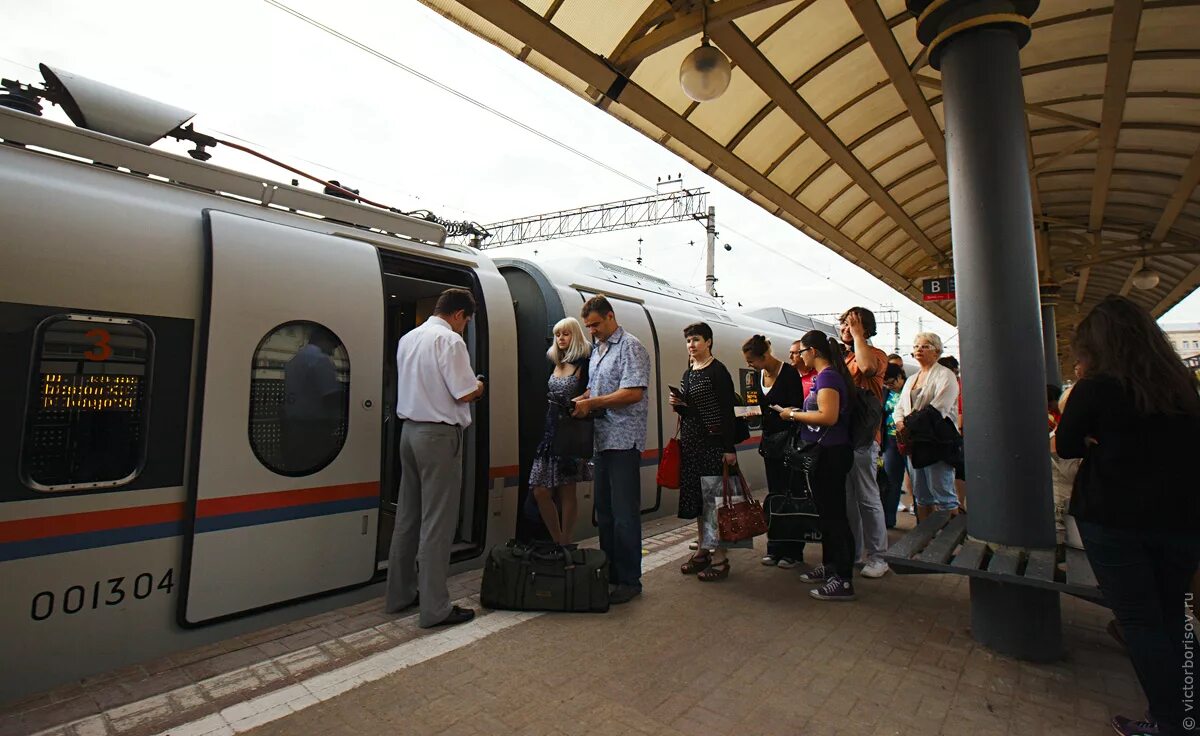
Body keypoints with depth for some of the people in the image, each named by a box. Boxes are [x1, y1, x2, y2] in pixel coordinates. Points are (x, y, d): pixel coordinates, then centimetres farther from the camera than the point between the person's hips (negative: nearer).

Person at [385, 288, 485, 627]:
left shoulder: (408, 338, 13)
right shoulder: (449, 340, -13)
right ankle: (435, 608, 6)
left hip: (409, 430, 9)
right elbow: (465, 393, -17)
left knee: (407, 516, 16)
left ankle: (399, 594, 28)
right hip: (439, 434, -8)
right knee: (437, 522, -2)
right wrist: (478, 386, 4)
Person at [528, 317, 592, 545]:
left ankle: (564, 543, 18)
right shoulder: (555, 362, 13)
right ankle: (558, 542, 21)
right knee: (540, 492, 5)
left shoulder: (584, 364, -6)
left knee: (567, 491, 3)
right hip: (550, 430, 7)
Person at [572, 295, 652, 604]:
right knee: (603, 509, 14)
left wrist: (592, 403, -17)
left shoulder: (630, 347, -8)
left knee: (624, 512, -3)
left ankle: (629, 580, 7)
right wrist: (582, 398, 4)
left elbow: (633, 392, -18)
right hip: (602, 438, 9)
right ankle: (609, 571, 26)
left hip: (623, 439, -9)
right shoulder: (597, 349, 18)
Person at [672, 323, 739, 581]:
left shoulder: (717, 370, -7)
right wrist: (677, 405, -1)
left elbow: (728, 410, -13)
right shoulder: (688, 374, 15)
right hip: (690, 442, 7)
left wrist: (730, 448, -18)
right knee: (696, 497, 11)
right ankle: (702, 551, 22)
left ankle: (720, 558, 5)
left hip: (713, 442, -7)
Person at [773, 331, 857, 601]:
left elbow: (828, 416, -25)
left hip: (830, 454, -10)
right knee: (827, 512, 18)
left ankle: (844, 581, 5)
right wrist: (796, 413, 11)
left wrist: (793, 414, -16)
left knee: (834, 514, -4)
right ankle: (829, 566, 32)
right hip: (824, 453, 10)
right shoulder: (825, 376, 13)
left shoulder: (827, 376, -15)